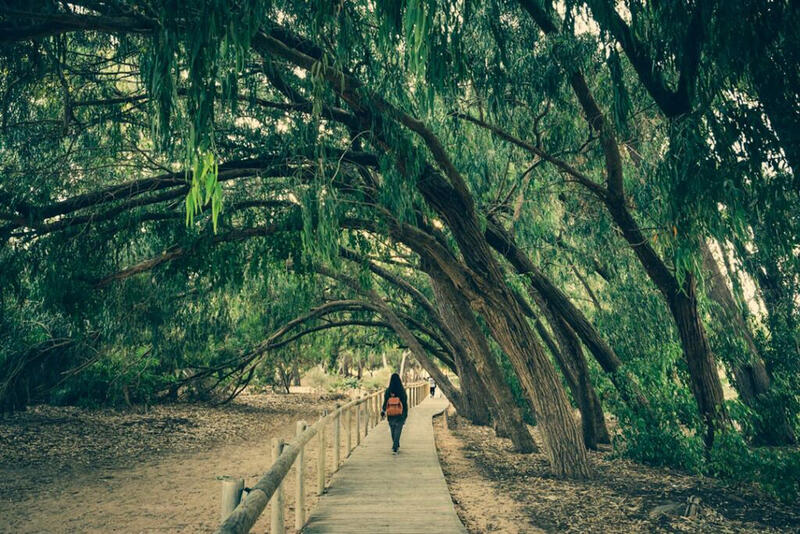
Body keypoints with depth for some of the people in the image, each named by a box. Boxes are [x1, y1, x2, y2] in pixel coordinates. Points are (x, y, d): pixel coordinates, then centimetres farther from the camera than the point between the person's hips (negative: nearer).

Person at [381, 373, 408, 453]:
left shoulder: (388, 391, -8)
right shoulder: (402, 391, -10)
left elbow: (385, 403, -5)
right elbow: (405, 404, -5)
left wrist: (382, 413, 7)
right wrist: (406, 415, 6)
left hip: (390, 415, 2)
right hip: (400, 415, -2)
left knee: (393, 431, 20)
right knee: (397, 431, 6)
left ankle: (396, 445, 36)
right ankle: (395, 448, -4)